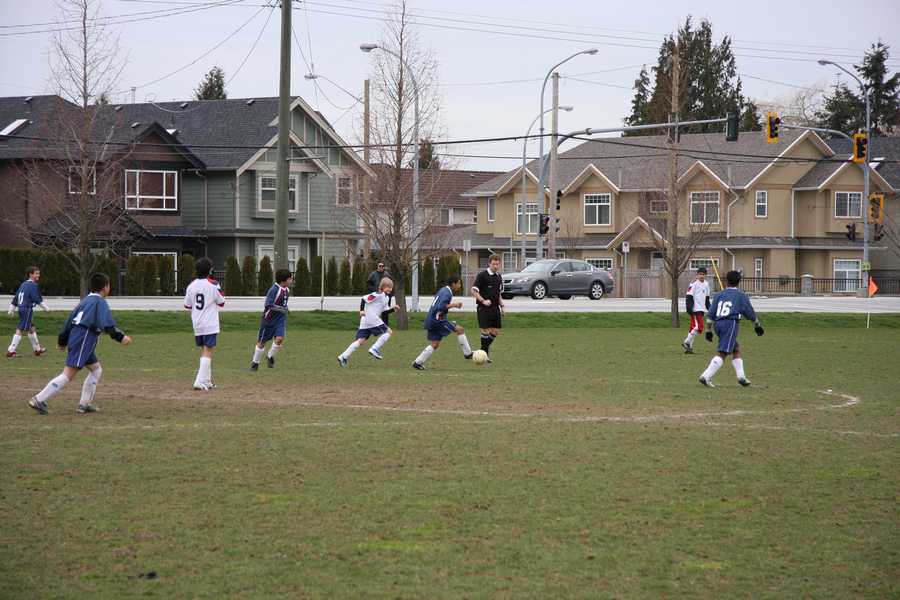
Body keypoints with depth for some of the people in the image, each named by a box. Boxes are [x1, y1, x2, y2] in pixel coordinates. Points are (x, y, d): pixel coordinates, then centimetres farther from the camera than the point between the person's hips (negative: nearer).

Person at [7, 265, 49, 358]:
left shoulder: (23, 284, 15)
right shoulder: (33, 285, -11)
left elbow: (16, 297, 17)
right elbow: (37, 299, -15)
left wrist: (11, 309, 20)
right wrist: (45, 307, -4)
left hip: (21, 308, 10)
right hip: (28, 309, -10)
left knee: (31, 329, 20)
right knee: (20, 330, -9)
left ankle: (37, 349, 31)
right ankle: (11, 351, -11)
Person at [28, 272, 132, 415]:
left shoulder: (85, 300, 20)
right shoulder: (100, 302, -6)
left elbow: (70, 320, 22)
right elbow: (107, 324, -21)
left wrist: (63, 341, 28)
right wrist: (120, 337, -27)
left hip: (76, 338, 10)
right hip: (83, 342, -10)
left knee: (96, 369, 17)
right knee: (69, 374, -12)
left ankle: (84, 404, 13)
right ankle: (39, 400, -17)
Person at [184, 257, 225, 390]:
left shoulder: (191, 286, 2)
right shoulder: (212, 286, -11)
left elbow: (187, 305, 9)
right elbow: (221, 303, 0)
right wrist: (219, 289, 11)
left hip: (197, 325, 5)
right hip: (210, 325, -5)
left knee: (203, 352, 16)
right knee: (208, 352, -5)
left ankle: (207, 381, 19)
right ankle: (200, 381, -16)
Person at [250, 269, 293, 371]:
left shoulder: (287, 289, 2)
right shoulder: (274, 290, -22)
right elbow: (268, 305, -27)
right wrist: (281, 309, -28)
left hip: (280, 319, 5)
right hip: (269, 319, -5)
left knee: (280, 339, -15)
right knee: (261, 342, 7)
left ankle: (270, 356, 11)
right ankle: (255, 362, 25)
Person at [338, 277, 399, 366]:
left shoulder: (386, 298, 21)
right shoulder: (378, 295, -8)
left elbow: (384, 311, 21)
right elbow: (364, 299, -13)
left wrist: (393, 309, 9)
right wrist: (362, 310, -17)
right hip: (371, 318, -9)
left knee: (360, 340, 4)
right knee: (388, 332, -3)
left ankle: (343, 356, -1)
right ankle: (375, 349, -7)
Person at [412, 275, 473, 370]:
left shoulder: (443, 290, 16)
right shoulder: (447, 293, -14)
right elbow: (440, 307, -25)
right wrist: (454, 305, -19)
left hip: (431, 321, 10)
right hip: (437, 319, -10)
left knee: (435, 344, 12)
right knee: (460, 329, -8)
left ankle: (418, 362, 10)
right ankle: (467, 353, -3)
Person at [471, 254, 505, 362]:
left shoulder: (499, 276, 13)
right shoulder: (482, 275, -8)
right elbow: (474, 290, -11)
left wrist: (502, 306, 15)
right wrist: (483, 301, -22)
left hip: (495, 308, 7)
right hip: (484, 308, -6)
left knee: (496, 331, 5)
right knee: (485, 330, -8)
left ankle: (486, 347, 26)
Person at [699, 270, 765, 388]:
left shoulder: (719, 295, 16)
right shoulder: (741, 295, 5)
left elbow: (711, 313, 12)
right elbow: (749, 312, 10)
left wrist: (709, 330, 16)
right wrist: (757, 325, 25)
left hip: (718, 324, 6)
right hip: (730, 324, -6)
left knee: (736, 349, 21)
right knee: (722, 353, -11)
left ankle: (741, 377, 17)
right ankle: (706, 377, -23)